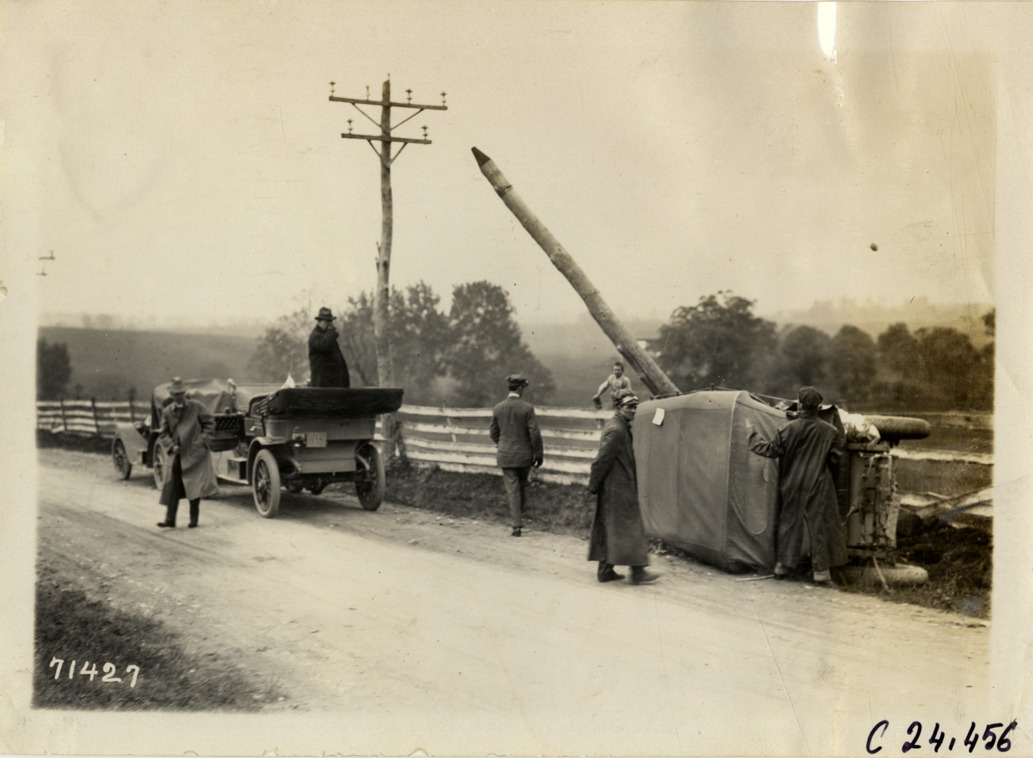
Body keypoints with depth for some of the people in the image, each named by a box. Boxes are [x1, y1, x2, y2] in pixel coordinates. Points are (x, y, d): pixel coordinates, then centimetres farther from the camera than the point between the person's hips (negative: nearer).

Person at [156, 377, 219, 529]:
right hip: (177, 454, 2)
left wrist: (203, 440, -6)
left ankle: (194, 519, 7)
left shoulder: (196, 407, -1)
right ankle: (170, 519, 3)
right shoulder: (167, 412, 6)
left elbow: (209, 423, 6)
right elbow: (163, 433, 10)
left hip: (195, 453, -2)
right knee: (172, 486, -1)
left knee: (195, 486, -3)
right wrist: (172, 446, -6)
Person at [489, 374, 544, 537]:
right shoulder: (527, 408, -11)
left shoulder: (498, 408, -2)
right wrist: (539, 454, -1)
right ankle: (518, 516, 26)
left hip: (505, 456, 1)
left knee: (512, 490, 1)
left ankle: (517, 525, -3)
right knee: (522, 487, 18)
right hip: (524, 455, -1)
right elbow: (535, 433, -11)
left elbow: (493, 433, 7)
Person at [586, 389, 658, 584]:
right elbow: (601, 460, -19)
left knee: (609, 528, 12)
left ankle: (605, 570, 17)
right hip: (618, 489, -10)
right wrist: (594, 485, -12)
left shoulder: (622, 427, 14)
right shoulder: (616, 431, -19)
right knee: (629, 527, -5)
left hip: (612, 489, 10)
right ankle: (637, 572, -1)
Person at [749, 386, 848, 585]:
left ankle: (782, 564, 22)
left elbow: (772, 450, -1)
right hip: (818, 487, -1)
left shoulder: (789, 429, -9)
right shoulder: (829, 431, -7)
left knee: (789, 522, 14)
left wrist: (753, 435, 12)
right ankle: (821, 570, 1)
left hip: (793, 486, 1)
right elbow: (836, 458, -1)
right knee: (819, 524, 3)